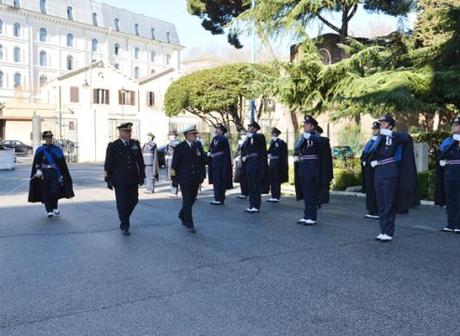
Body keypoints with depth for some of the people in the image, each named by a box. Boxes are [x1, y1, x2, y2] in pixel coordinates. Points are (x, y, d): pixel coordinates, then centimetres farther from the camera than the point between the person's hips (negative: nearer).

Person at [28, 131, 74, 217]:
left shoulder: (57, 149, 6)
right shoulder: (40, 150, 4)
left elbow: (62, 163, 7)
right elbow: (37, 163, 0)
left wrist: (61, 175, 3)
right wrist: (38, 170, -18)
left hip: (55, 173, 0)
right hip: (44, 174, 0)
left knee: (54, 192, -10)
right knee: (46, 193, 0)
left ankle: (55, 207, 16)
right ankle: (49, 211, 11)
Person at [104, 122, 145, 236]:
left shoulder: (136, 144, 7)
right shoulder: (113, 146, -3)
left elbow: (140, 161, 11)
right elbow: (108, 165, -1)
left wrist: (142, 175, 7)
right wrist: (109, 179, -3)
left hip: (133, 180, 4)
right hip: (120, 181, -4)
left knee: (133, 201, 9)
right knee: (122, 204, -1)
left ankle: (124, 218, 35)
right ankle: (124, 226, 11)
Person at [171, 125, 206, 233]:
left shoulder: (198, 146, 8)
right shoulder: (179, 147, -5)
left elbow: (202, 162, 12)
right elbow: (174, 165, -4)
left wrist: (202, 177, 8)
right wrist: (174, 179, -6)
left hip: (195, 179, 5)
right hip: (184, 179, -5)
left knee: (192, 200, 14)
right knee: (187, 201, -5)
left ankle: (182, 215, 39)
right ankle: (189, 224, 1)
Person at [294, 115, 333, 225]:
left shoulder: (315, 137, -8)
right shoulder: (303, 137, 14)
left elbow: (325, 141, -26)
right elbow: (297, 149, 19)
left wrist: (309, 137, -25)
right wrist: (296, 156, 1)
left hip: (312, 168, -8)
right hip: (303, 168, 8)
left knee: (311, 193, -5)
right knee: (305, 193, 12)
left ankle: (312, 218, 1)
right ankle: (307, 216, 20)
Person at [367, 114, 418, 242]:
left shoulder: (395, 137, -4)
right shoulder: (379, 139, 15)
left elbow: (406, 137, -22)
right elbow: (371, 155, 17)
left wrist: (390, 133, -15)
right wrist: (373, 162, -1)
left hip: (390, 175, -7)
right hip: (378, 174, 7)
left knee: (389, 205, -3)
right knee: (381, 205, 10)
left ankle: (389, 233, 2)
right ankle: (383, 231, 17)